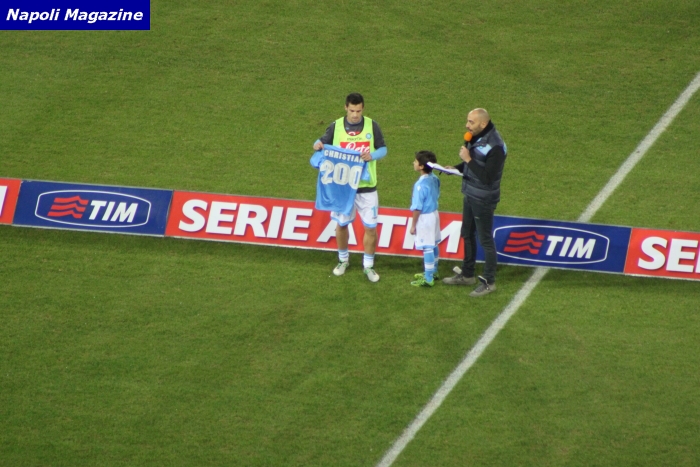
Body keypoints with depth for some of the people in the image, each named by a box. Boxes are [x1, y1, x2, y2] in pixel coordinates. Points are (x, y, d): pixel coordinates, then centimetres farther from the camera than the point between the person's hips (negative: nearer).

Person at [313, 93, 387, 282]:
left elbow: (383, 149, 2)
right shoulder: (336, 126, -2)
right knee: (341, 224, 12)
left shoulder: (372, 126, -3)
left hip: (366, 185, -1)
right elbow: (323, 141, 7)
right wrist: (318, 145, -18)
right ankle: (343, 259, 33)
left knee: (370, 227, 0)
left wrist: (372, 156, -20)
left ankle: (368, 265, 15)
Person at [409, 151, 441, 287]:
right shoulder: (434, 179, -2)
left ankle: (428, 279, 8)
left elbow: (417, 208, -21)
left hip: (424, 218, -9)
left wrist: (413, 225, -12)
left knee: (427, 248, 0)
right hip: (434, 214, 9)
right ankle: (433, 272, 37)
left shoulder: (420, 185, -26)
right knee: (434, 245, 21)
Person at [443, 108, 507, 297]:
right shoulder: (475, 138, 2)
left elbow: (487, 177, -28)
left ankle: (489, 282, 13)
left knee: (485, 239, 2)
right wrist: (455, 168, -2)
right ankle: (467, 275, 35)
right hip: (470, 195, 9)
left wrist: (468, 159, -26)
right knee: (467, 235, 20)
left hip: (483, 200, -9)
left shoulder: (495, 146, -26)